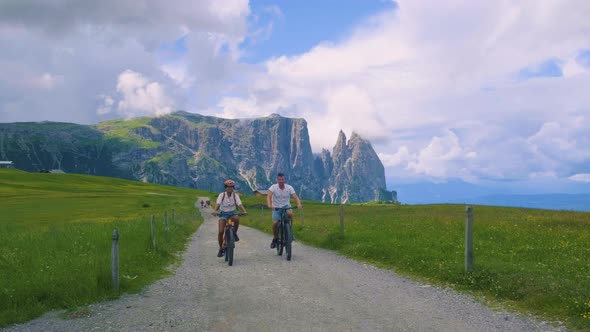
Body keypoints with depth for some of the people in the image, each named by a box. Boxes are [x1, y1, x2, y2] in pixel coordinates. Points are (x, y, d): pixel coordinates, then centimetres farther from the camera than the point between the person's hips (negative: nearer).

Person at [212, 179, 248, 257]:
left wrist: (244, 211, -40)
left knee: (237, 218, -37)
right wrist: (215, 211, -46)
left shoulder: (235, 195, -8)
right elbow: (218, 204, -25)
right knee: (220, 232, -13)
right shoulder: (221, 195, -10)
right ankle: (221, 248, 8)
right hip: (223, 214, 0)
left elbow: (240, 204, -20)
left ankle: (235, 233, -10)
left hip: (232, 213, 0)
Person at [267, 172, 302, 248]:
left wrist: (299, 204, -41)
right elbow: (269, 196, -27)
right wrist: (269, 205, -47)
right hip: (276, 208, 0)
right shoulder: (273, 187, -13)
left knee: (290, 213, -33)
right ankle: (275, 239, 9)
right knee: (275, 223, -18)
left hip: (286, 206, 0)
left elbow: (295, 196, -21)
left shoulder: (289, 187, -10)